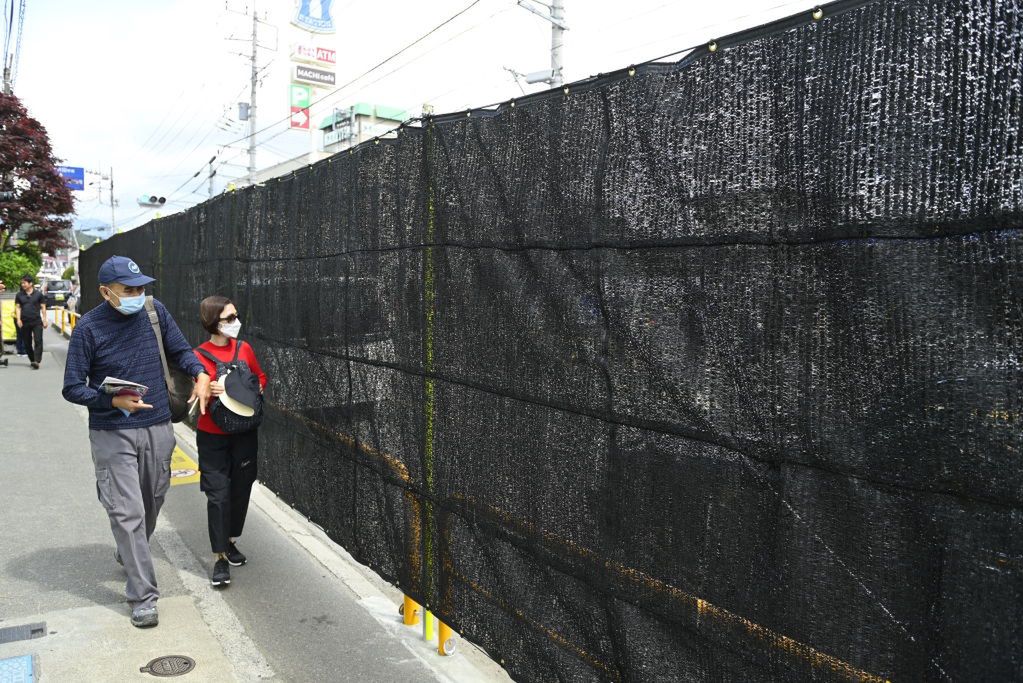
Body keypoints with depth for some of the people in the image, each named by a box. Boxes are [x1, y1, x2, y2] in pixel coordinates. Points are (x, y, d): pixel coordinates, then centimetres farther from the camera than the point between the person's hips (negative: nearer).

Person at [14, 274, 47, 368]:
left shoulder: (38, 294, 2)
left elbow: (43, 307, 5)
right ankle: (32, 360, 20)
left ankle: (37, 361, -19)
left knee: (38, 341, -13)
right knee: (27, 343, 8)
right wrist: (18, 319, -6)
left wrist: (45, 320, 2)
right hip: (24, 323, 3)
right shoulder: (19, 295, 7)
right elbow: (17, 307, 6)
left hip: (37, 322, -3)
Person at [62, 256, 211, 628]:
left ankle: (130, 553, 49)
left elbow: (180, 350, 10)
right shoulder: (89, 328, -13)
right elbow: (73, 389, -7)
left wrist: (200, 374, -9)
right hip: (113, 435, -4)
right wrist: (114, 401, -22)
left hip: (158, 428, 4)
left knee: (152, 501, 20)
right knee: (128, 514, -4)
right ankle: (143, 596, 5)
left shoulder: (154, 311, -4)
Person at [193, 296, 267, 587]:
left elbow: (261, 376, 16)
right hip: (213, 436, -4)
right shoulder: (199, 356, -9)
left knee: (240, 490, 13)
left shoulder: (243, 348, 2)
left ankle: (230, 542, 33)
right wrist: (208, 391, -24)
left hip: (244, 433, 4)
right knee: (218, 495, -4)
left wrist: (255, 389, -5)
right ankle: (220, 558, 6)